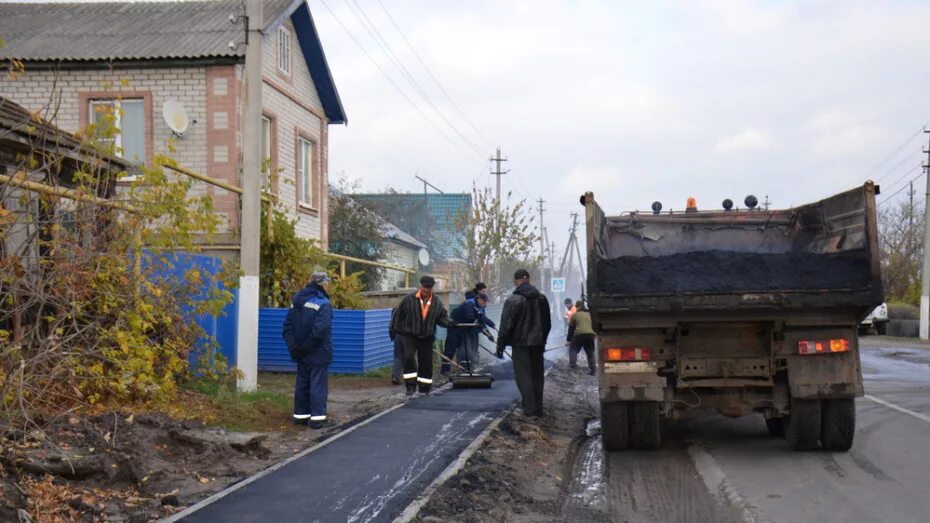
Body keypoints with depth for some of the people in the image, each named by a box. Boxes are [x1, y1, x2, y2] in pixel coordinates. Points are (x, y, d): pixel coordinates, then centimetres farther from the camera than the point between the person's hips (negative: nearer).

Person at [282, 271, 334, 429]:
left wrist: (293, 347, 3)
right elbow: (320, 329, -26)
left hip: (302, 354, 7)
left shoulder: (296, 300, 10)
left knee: (302, 384, 15)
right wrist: (308, 346, -17)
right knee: (318, 384, -2)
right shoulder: (323, 303, -15)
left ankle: (300, 414, 20)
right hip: (318, 353, -7)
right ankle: (317, 417, -2)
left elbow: (288, 326, 8)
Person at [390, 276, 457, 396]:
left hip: (427, 337, 3)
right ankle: (411, 386, -12)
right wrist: (394, 330, 6)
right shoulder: (409, 299, -10)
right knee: (409, 357, -20)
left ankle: (424, 388, 19)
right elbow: (398, 314, 0)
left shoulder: (437, 302, -1)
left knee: (426, 362, 6)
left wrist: (449, 322, -13)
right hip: (409, 335, -3)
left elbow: (442, 316, 9)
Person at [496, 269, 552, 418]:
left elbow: (506, 325, -13)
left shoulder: (513, 300, -13)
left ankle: (530, 409, -11)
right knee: (537, 375, 13)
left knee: (523, 375, -4)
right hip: (537, 343, 6)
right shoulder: (541, 298, 8)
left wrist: (500, 344, -6)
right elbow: (547, 323, 17)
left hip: (521, 344, -6)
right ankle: (538, 408, 17)